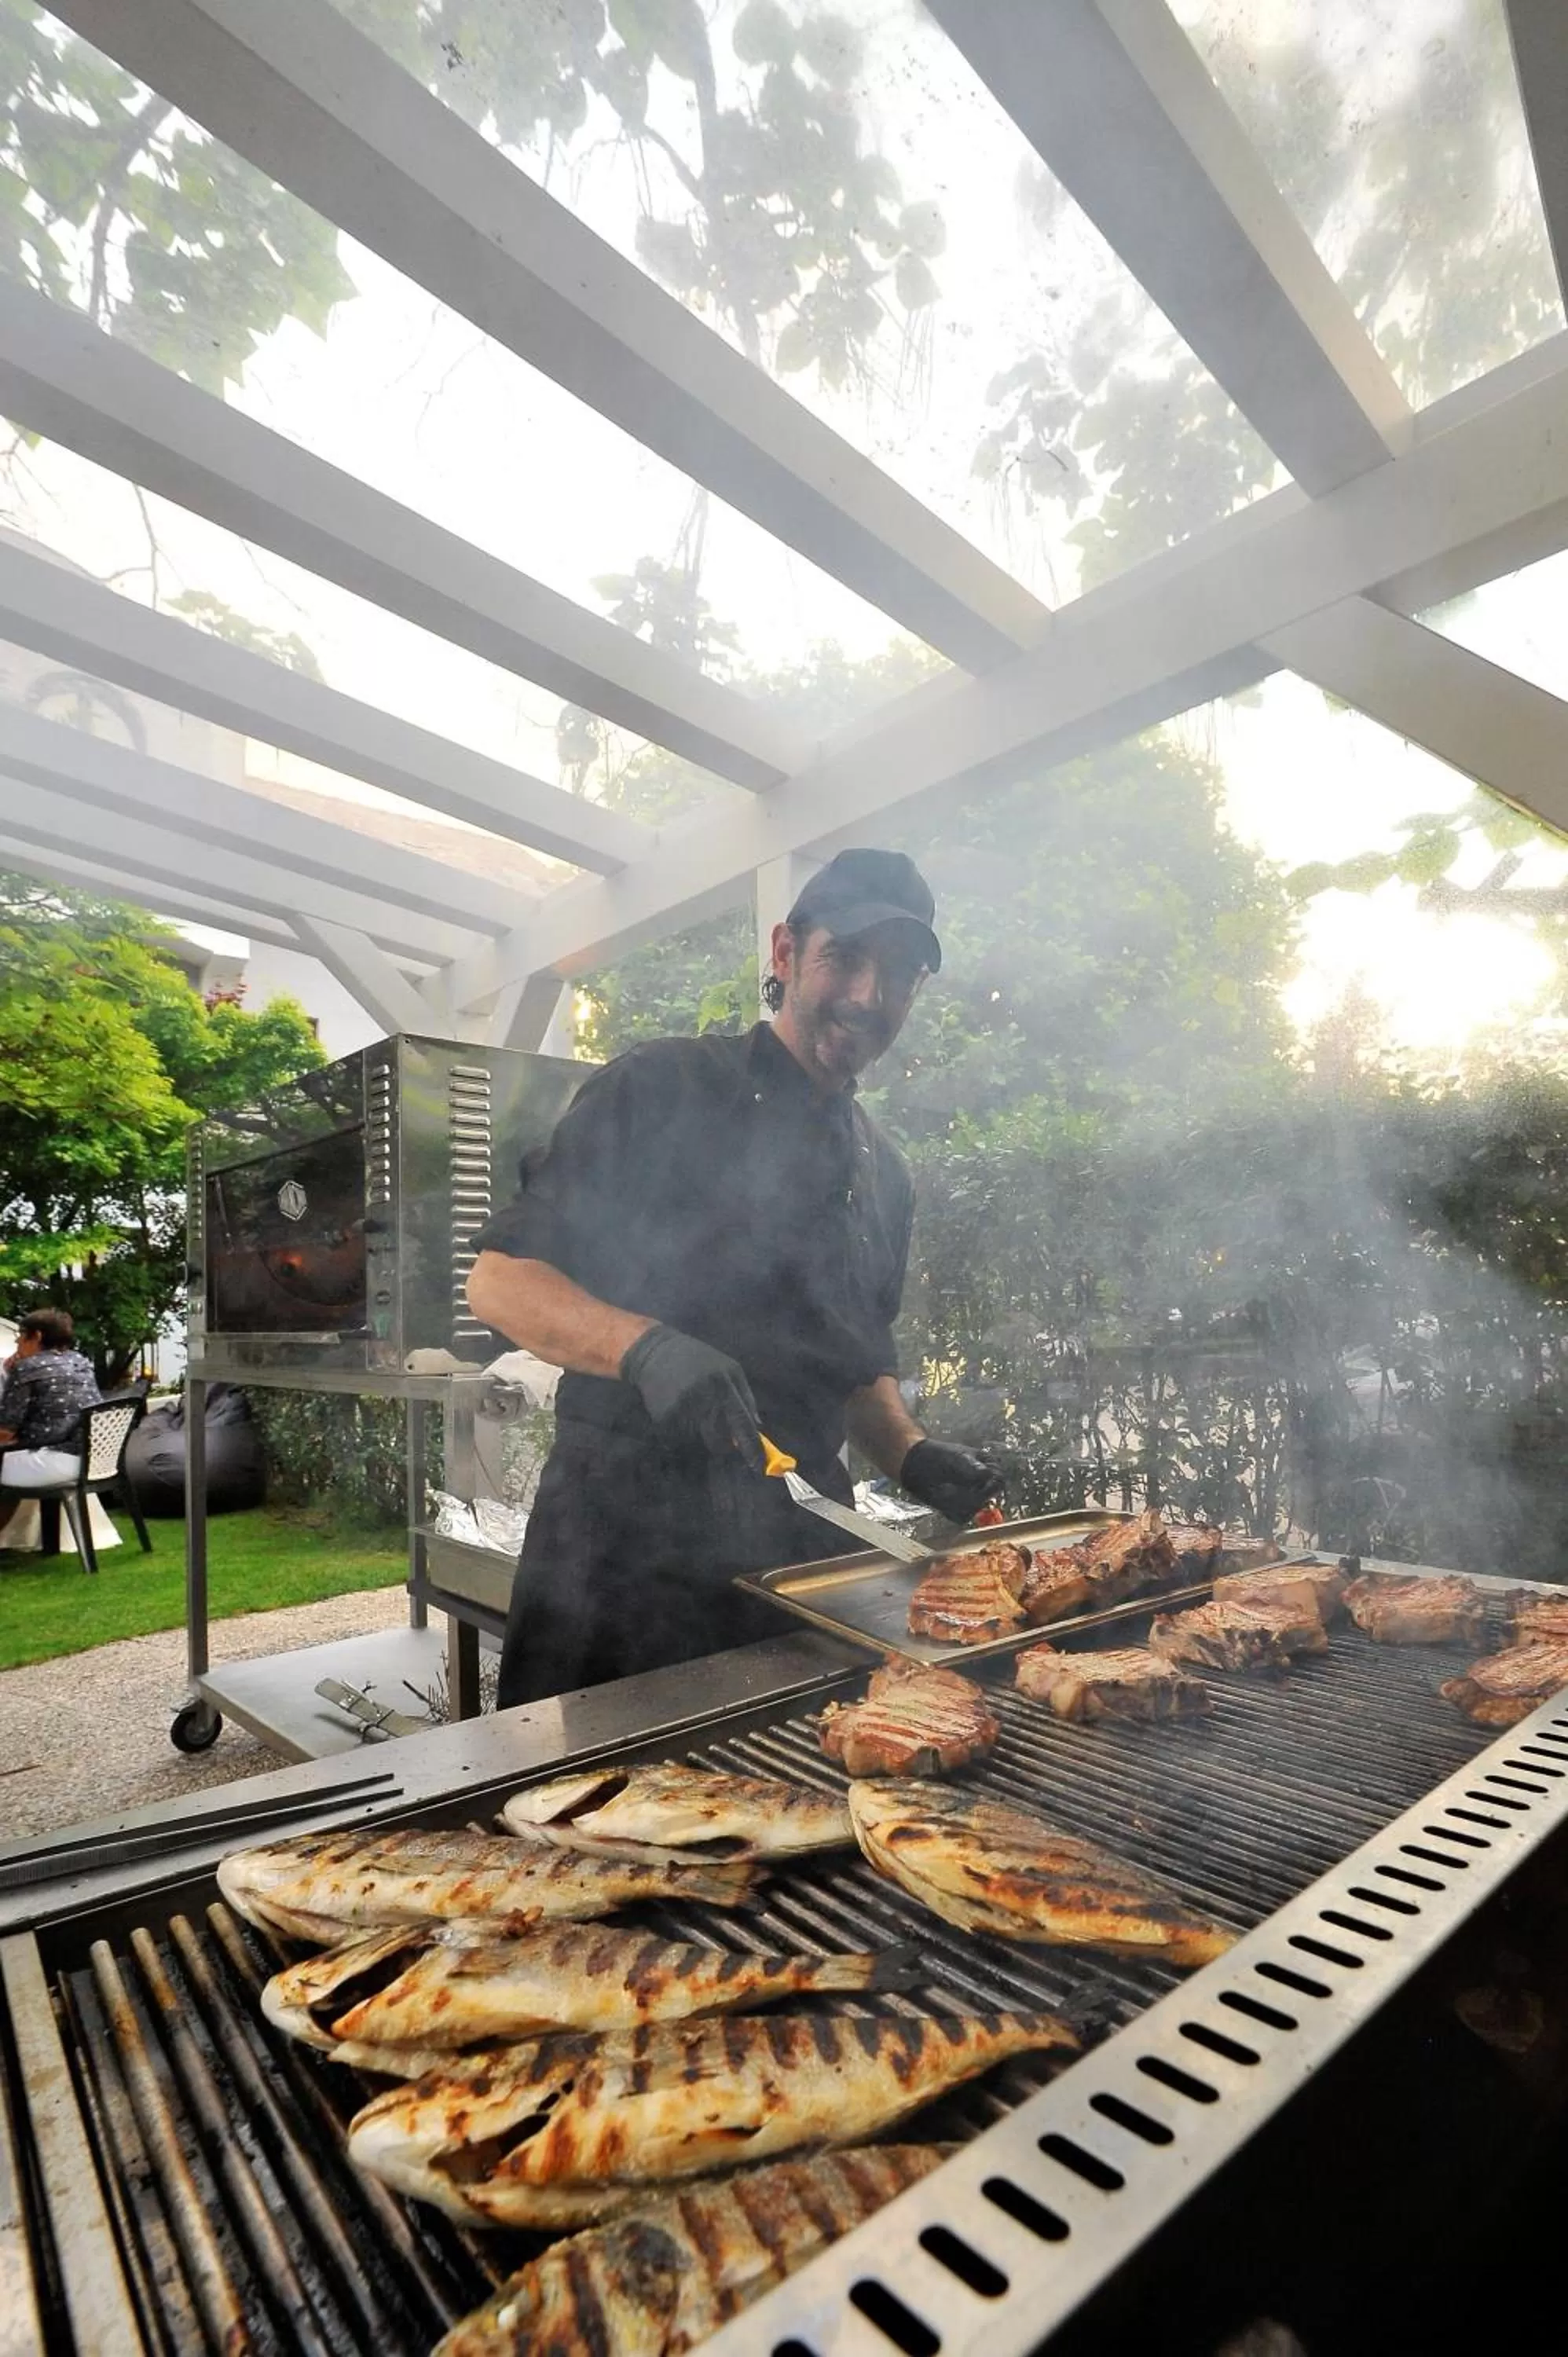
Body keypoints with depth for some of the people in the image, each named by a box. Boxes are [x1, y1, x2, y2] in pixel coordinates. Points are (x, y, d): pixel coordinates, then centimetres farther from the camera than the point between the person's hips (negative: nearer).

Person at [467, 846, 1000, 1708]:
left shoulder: (883, 1175, 13)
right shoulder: (661, 1087, -6)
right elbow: (499, 1280, -9)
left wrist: (911, 1455, 1)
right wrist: (647, 1346, -26)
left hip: (798, 1543, 5)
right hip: (627, 1531, -5)